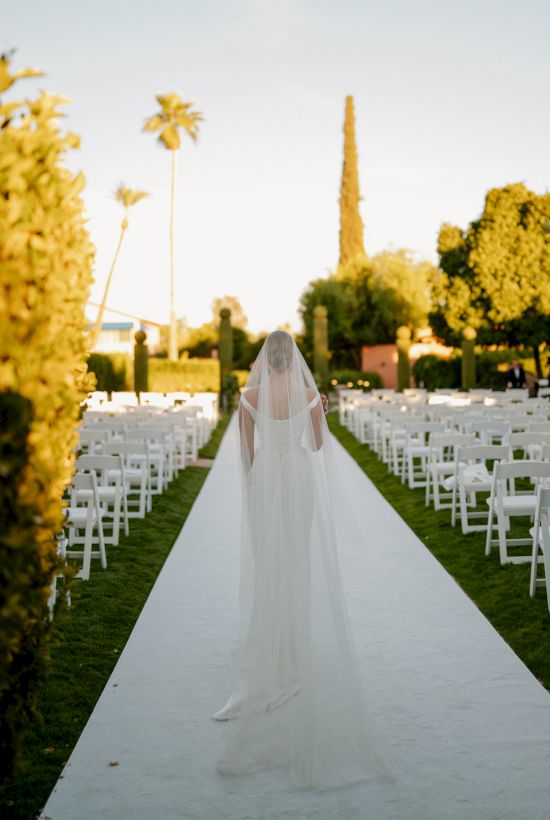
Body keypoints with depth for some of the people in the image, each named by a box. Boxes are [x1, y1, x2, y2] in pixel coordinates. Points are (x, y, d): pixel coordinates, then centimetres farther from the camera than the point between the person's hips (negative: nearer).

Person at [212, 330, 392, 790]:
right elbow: (319, 444, 0)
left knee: (267, 564, 9)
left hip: (266, 480, 0)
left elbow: (246, 449, -1)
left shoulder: (251, 395, -8)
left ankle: (270, 647, 15)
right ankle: (295, 645, 19)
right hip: (301, 480, 0)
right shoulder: (308, 393, -8)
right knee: (299, 561, 11)